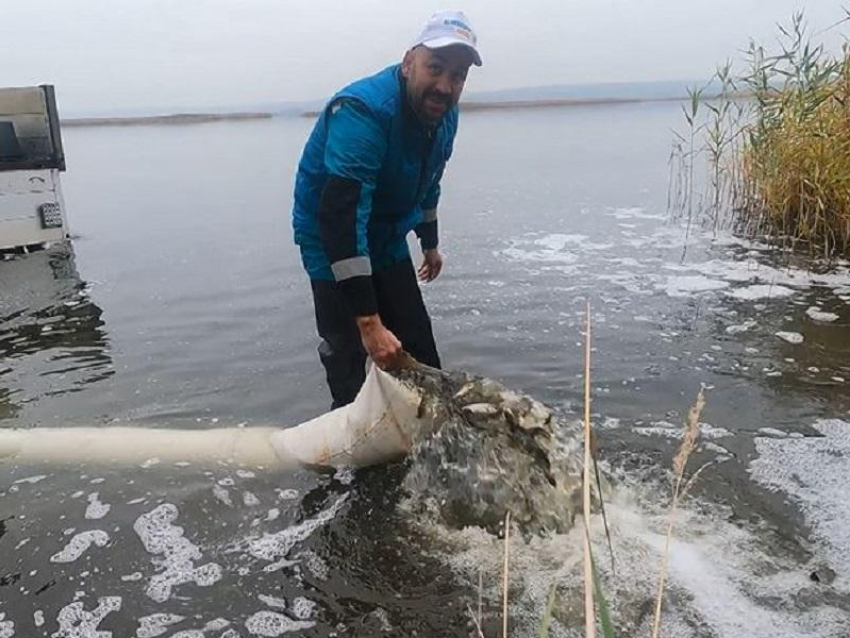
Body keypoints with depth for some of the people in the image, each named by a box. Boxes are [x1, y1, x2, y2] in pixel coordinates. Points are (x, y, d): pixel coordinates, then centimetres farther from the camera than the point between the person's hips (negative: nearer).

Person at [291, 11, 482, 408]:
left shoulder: (444, 114, -6)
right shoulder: (363, 110, -32)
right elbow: (341, 217, -40)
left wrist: (430, 243, 23)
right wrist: (369, 322, -44)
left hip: (389, 242, 7)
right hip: (333, 245, -7)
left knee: (420, 356, 11)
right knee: (348, 364, -7)